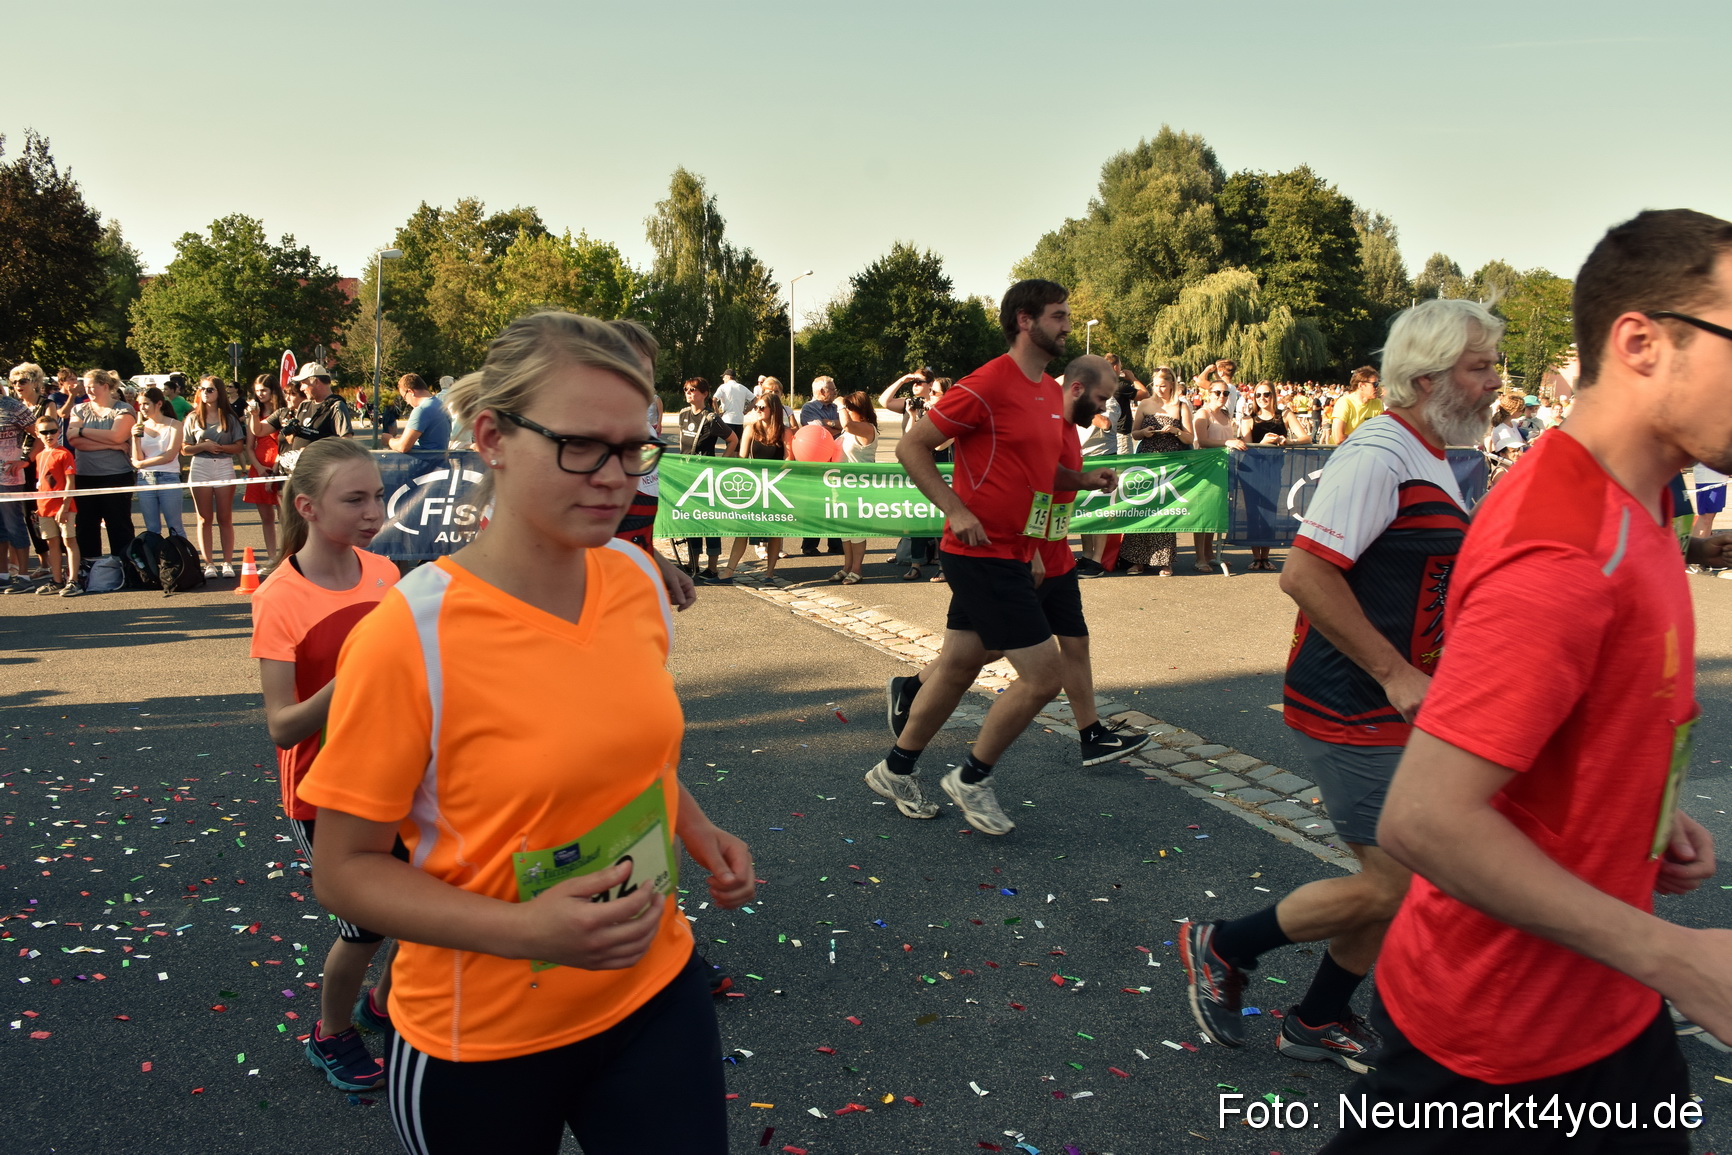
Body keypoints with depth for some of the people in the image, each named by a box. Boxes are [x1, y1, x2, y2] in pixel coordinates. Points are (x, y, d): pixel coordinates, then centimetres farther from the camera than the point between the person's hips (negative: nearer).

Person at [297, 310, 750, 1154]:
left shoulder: (637, 579, -5)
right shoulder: (407, 637, -21)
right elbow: (346, 869, -14)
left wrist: (698, 833, -1)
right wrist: (524, 930, -26)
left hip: (654, 991, 4)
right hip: (480, 1039, -4)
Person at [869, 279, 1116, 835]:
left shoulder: (1051, 392, 13)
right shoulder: (988, 384, -15)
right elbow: (911, 446, -12)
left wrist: (1084, 479, 9)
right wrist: (956, 511, -19)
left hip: (1011, 554, 9)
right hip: (984, 554, -9)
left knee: (959, 665, 16)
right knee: (1044, 673, -8)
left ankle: (896, 770, 32)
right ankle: (972, 778, 11)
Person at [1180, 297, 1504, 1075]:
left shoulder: (1432, 462, 15)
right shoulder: (1377, 456, -18)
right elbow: (1305, 574, -26)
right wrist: (1396, 675, -22)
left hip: (1400, 709, 10)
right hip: (1353, 715, -10)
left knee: (1400, 880, 13)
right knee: (1390, 886, -5)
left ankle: (1318, 1023, 30)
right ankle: (1221, 948, 14)